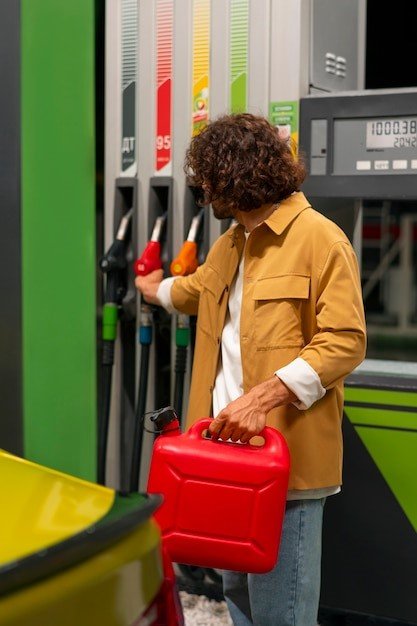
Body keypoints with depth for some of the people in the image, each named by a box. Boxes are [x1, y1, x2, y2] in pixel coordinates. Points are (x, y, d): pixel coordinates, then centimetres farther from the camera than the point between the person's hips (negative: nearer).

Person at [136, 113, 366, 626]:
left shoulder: (320, 238, -9)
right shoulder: (230, 244, 18)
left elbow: (345, 342, -16)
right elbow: (193, 291, 41)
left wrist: (264, 396, -23)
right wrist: (151, 288, 58)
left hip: (285, 455, -8)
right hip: (230, 446, 8)